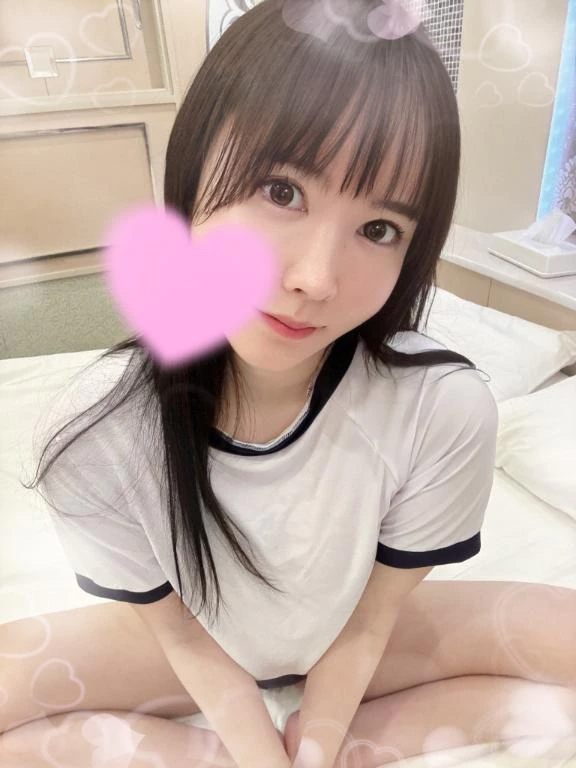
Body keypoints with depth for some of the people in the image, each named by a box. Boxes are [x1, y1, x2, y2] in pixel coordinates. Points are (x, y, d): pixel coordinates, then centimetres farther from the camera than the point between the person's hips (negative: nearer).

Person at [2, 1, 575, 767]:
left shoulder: (448, 410, -33)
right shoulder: (98, 439, -32)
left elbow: (368, 622, -17)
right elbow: (182, 635, -15)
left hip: (357, 639, 2)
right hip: (198, 650, 0)